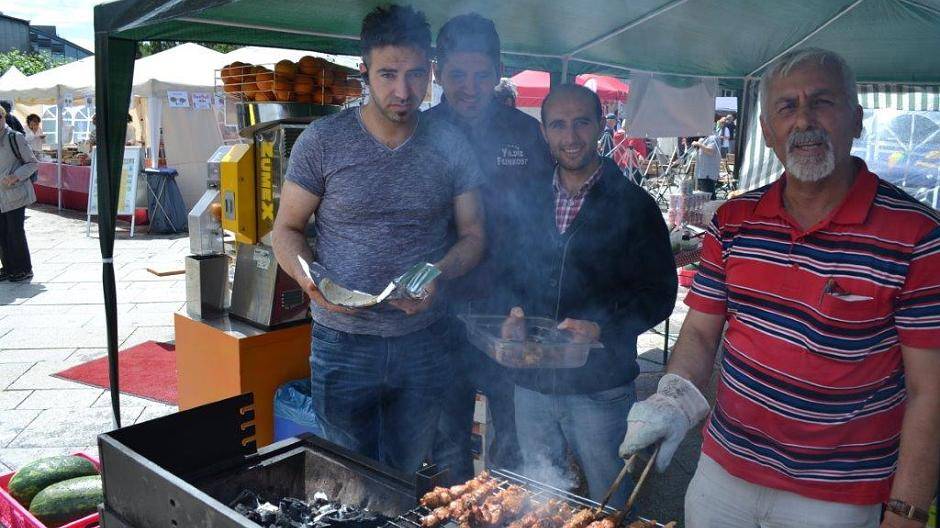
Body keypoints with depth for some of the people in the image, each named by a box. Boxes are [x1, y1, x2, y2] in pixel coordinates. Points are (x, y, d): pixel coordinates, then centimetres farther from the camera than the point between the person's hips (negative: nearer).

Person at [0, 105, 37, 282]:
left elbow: (32, 163, -6)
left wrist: (15, 176, -19)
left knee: (15, 232, -2)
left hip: (15, 193, -6)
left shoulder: (15, 137, -7)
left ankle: (24, 269, 9)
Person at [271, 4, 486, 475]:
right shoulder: (323, 141, -6)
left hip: (424, 343, 2)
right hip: (343, 343, -1)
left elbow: (473, 235, 5)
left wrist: (437, 274, -16)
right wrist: (310, 280, -20)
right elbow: (286, 230, 1)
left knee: (408, 480, 19)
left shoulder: (451, 147, -1)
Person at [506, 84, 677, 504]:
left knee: (607, 505, 12)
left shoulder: (633, 205, -5)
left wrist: (603, 329, -20)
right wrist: (514, 315, -3)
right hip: (531, 382, 4)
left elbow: (659, 293, -6)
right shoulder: (530, 203, 8)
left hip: (601, 388, -4)